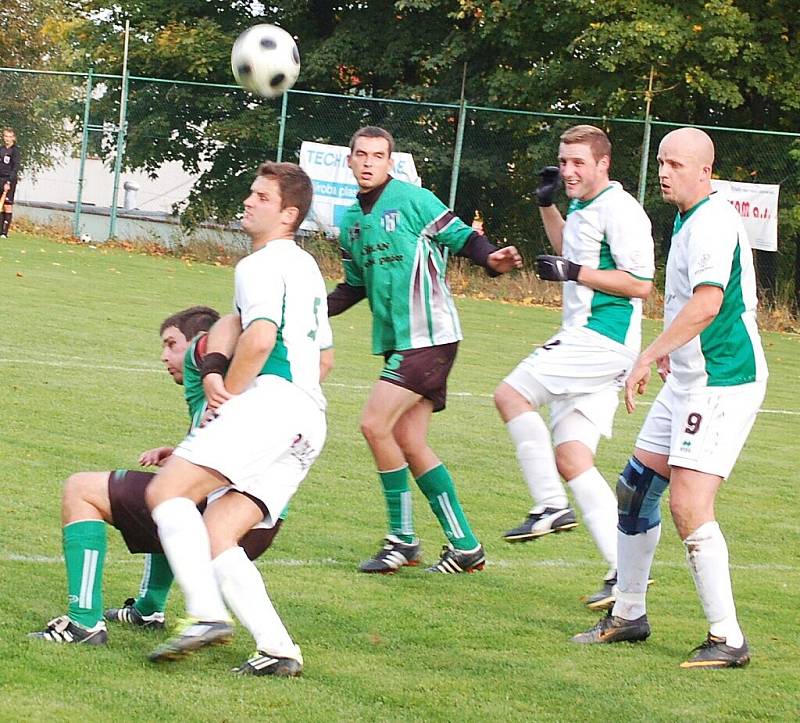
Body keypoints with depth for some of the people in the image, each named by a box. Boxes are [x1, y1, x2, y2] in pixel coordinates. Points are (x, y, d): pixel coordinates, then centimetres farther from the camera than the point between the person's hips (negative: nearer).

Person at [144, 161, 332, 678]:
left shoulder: (262, 264, -2)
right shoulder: (307, 268, 29)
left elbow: (260, 339, -17)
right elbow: (322, 355, 37)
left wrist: (225, 396, -5)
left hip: (270, 401, -10)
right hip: (310, 419, 10)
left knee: (168, 489, -17)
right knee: (215, 536, 3)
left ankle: (207, 614, -32)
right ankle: (277, 649, -11)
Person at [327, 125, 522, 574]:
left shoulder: (413, 201, -7)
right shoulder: (351, 222, 15)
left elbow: (463, 237, -7)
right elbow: (356, 286, 25)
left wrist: (492, 260, -27)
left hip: (428, 335, -8)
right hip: (398, 340, 8)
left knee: (375, 424, -14)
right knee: (409, 442, 5)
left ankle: (402, 540, -4)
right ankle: (465, 546, 12)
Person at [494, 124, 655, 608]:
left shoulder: (619, 210, -11)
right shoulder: (583, 209, 19)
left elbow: (640, 282, -18)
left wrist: (573, 273, -17)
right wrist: (547, 206, 29)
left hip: (602, 341, -10)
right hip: (583, 341, 10)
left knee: (512, 394, -14)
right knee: (571, 458, 3)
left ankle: (551, 507, -13)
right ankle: (625, 570, 0)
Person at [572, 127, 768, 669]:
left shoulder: (713, 222, -17)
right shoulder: (689, 220, 15)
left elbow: (707, 303, -28)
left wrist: (650, 356, -27)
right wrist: (671, 350, 33)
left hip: (722, 381, -11)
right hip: (690, 379, 11)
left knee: (688, 503, -17)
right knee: (636, 487, 14)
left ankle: (728, 639, -13)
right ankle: (629, 614, 25)